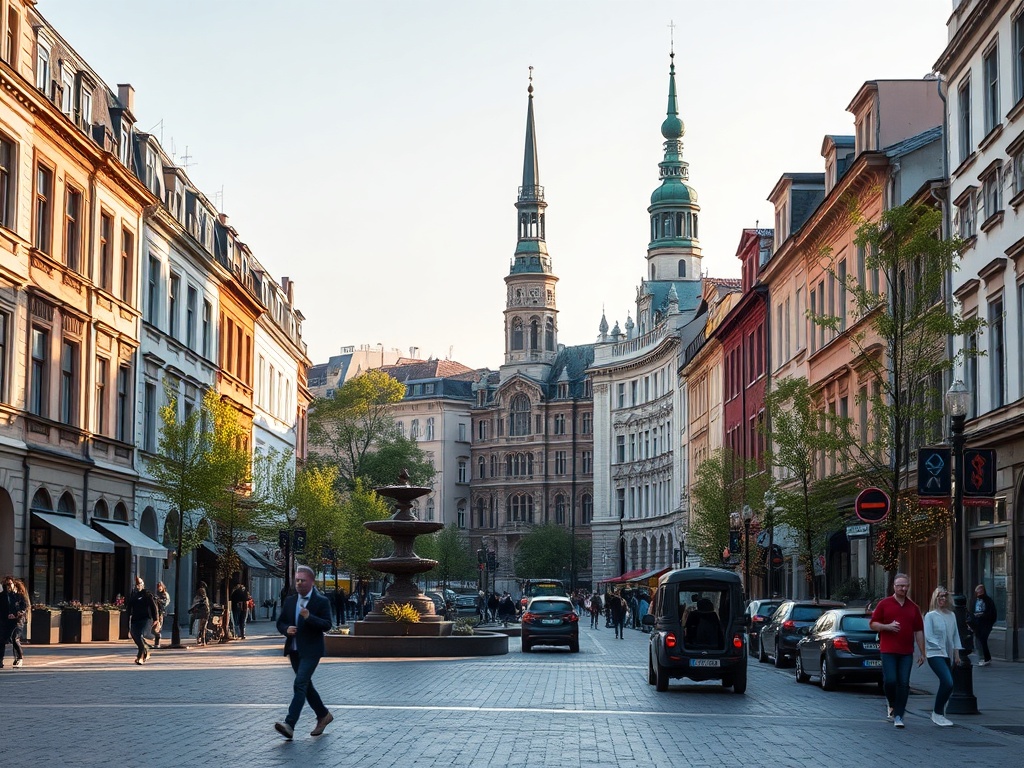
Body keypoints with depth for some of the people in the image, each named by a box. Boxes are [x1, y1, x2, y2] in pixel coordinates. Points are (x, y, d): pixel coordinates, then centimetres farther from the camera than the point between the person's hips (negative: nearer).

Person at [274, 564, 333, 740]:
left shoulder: (321, 601, -7)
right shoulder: (290, 601, 11)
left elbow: (327, 625, -14)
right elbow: (280, 622, 15)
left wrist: (309, 617, -28)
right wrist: (286, 629, -8)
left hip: (310, 651, -7)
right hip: (294, 651, 7)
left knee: (300, 685, -17)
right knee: (305, 686, 15)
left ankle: (289, 725, -25)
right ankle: (323, 716, 33)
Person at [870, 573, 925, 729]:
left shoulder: (913, 607, 12)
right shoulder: (884, 604, 4)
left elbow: (919, 631, 13)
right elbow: (872, 624, 5)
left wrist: (922, 653, 9)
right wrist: (887, 626, -13)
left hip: (907, 652, 2)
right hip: (888, 651, -2)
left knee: (903, 684, -2)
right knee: (890, 680, -11)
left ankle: (898, 716, 3)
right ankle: (892, 705, 17)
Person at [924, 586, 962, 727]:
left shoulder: (951, 615, 12)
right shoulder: (930, 616, -4)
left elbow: (955, 635, 15)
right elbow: (928, 636, -9)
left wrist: (956, 653, 10)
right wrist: (941, 648, -14)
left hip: (947, 655, 6)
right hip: (935, 654, -6)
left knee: (946, 684, 6)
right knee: (948, 683, -19)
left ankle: (939, 713, 21)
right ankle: (937, 713, -5)